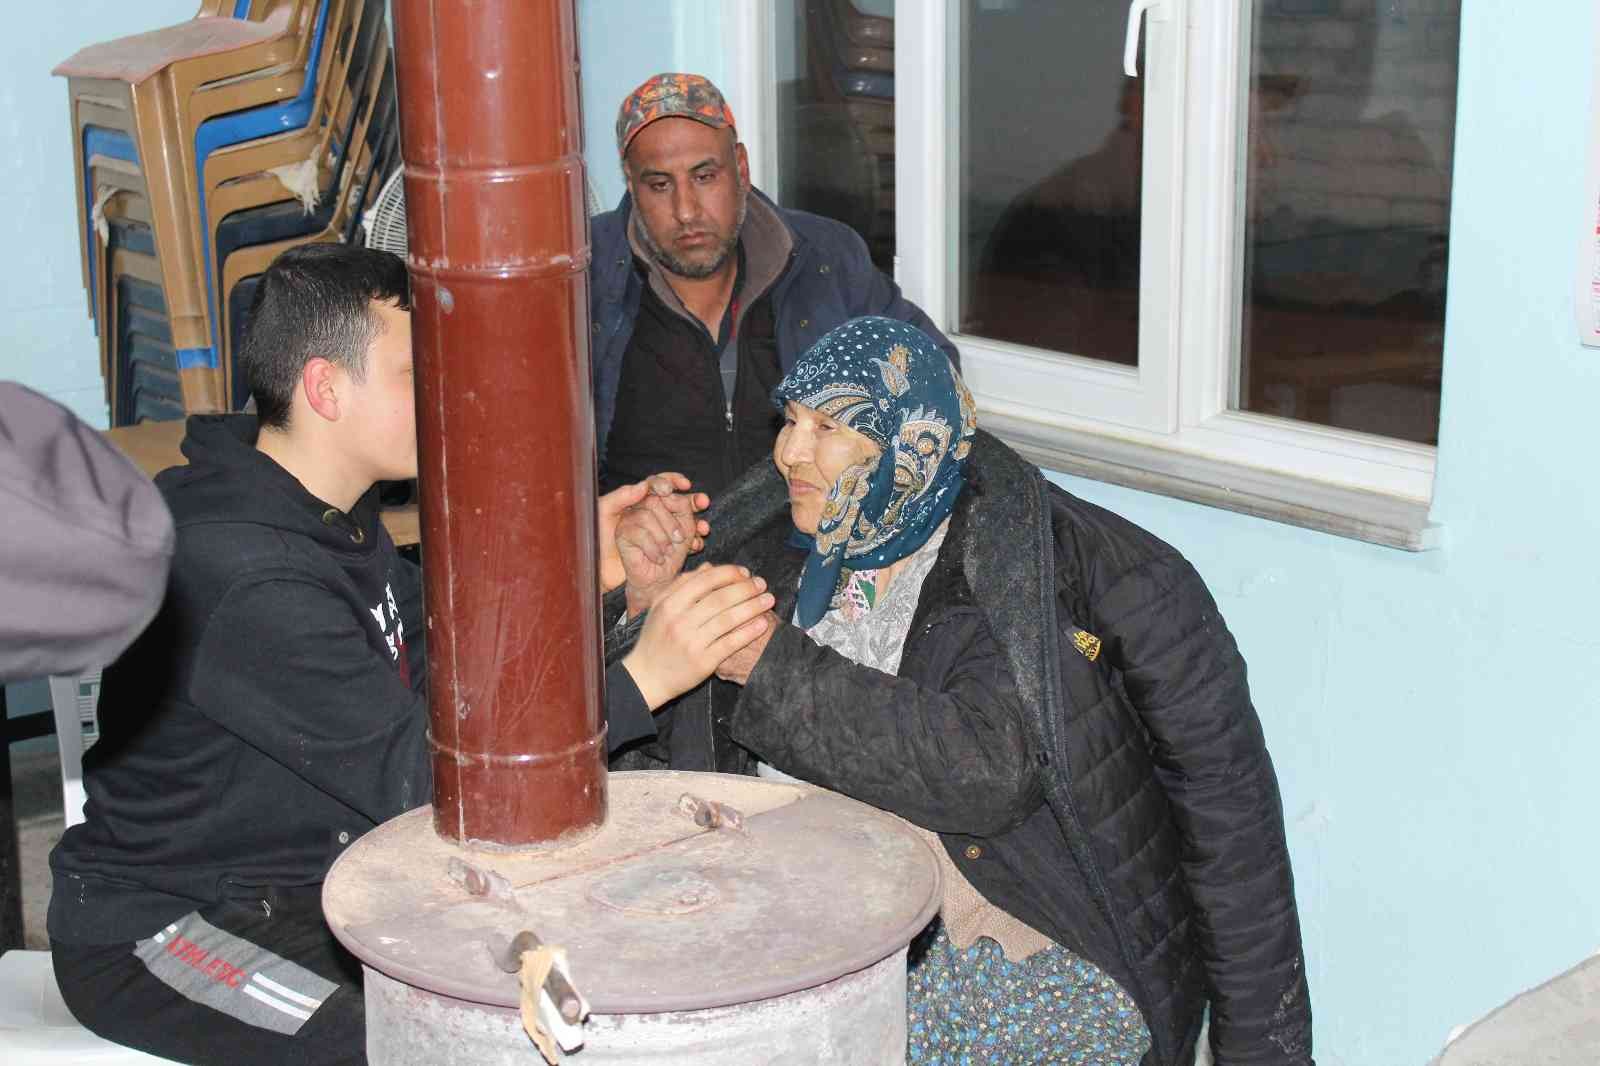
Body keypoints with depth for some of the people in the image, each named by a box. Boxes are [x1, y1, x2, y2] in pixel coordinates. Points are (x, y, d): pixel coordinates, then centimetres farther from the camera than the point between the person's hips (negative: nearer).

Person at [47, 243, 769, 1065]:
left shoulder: (331, 513, 4)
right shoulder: (247, 578, -29)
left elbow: (438, 671, 7)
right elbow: (419, 777, -29)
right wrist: (646, 674, -31)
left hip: (311, 886, 9)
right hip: (163, 933, -9)